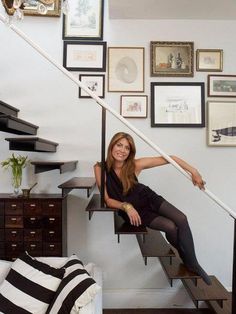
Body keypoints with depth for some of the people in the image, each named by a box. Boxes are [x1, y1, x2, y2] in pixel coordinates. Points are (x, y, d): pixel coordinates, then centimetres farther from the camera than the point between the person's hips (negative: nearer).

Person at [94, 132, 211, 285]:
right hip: (130, 209, -2)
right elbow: (107, 200, -15)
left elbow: (170, 158, -15)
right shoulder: (100, 168, -20)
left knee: (181, 219, -18)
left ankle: (193, 264, 4)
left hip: (148, 198, 2)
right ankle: (186, 259, 14)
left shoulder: (135, 164, -19)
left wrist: (194, 172, -19)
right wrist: (127, 206, -31)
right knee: (171, 227, -18)